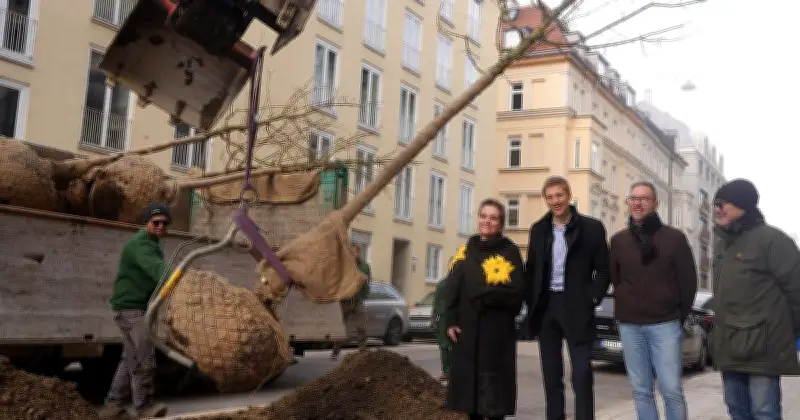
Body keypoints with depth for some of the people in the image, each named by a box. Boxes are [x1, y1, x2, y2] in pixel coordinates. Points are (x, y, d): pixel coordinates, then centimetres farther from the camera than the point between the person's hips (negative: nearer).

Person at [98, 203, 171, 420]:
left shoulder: (153, 245, 17)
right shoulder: (140, 244, -17)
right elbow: (154, 266, -38)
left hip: (141, 308, 10)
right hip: (131, 308, -10)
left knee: (131, 359, 10)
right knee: (144, 358, -14)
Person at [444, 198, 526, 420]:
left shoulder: (510, 252, 1)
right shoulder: (466, 251, 11)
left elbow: (515, 292, -9)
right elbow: (453, 289, 7)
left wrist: (482, 294, -16)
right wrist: (451, 321, -3)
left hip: (497, 329, -3)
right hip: (466, 328, 4)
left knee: (494, 385, -2)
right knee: (468, 380, 7)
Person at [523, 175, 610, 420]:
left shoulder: (592, 227, -3)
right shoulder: (538, 229, 8)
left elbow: (603, 269, -1)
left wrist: (593, 299, -10)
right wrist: (532, 302, 5)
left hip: (577, 308, -4)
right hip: (546, 307, 4)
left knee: (582, 375, -6)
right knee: (551, 375, 9)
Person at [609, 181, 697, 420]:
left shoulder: (674, 238, -1)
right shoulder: (618, 240, 8)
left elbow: (689, 281, 3)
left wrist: (680, 316, 4)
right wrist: (625, 311, 9)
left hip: (665, 324, -3)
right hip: (629, 326, 3)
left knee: (672, 390, -4)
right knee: (641, 391, 6)